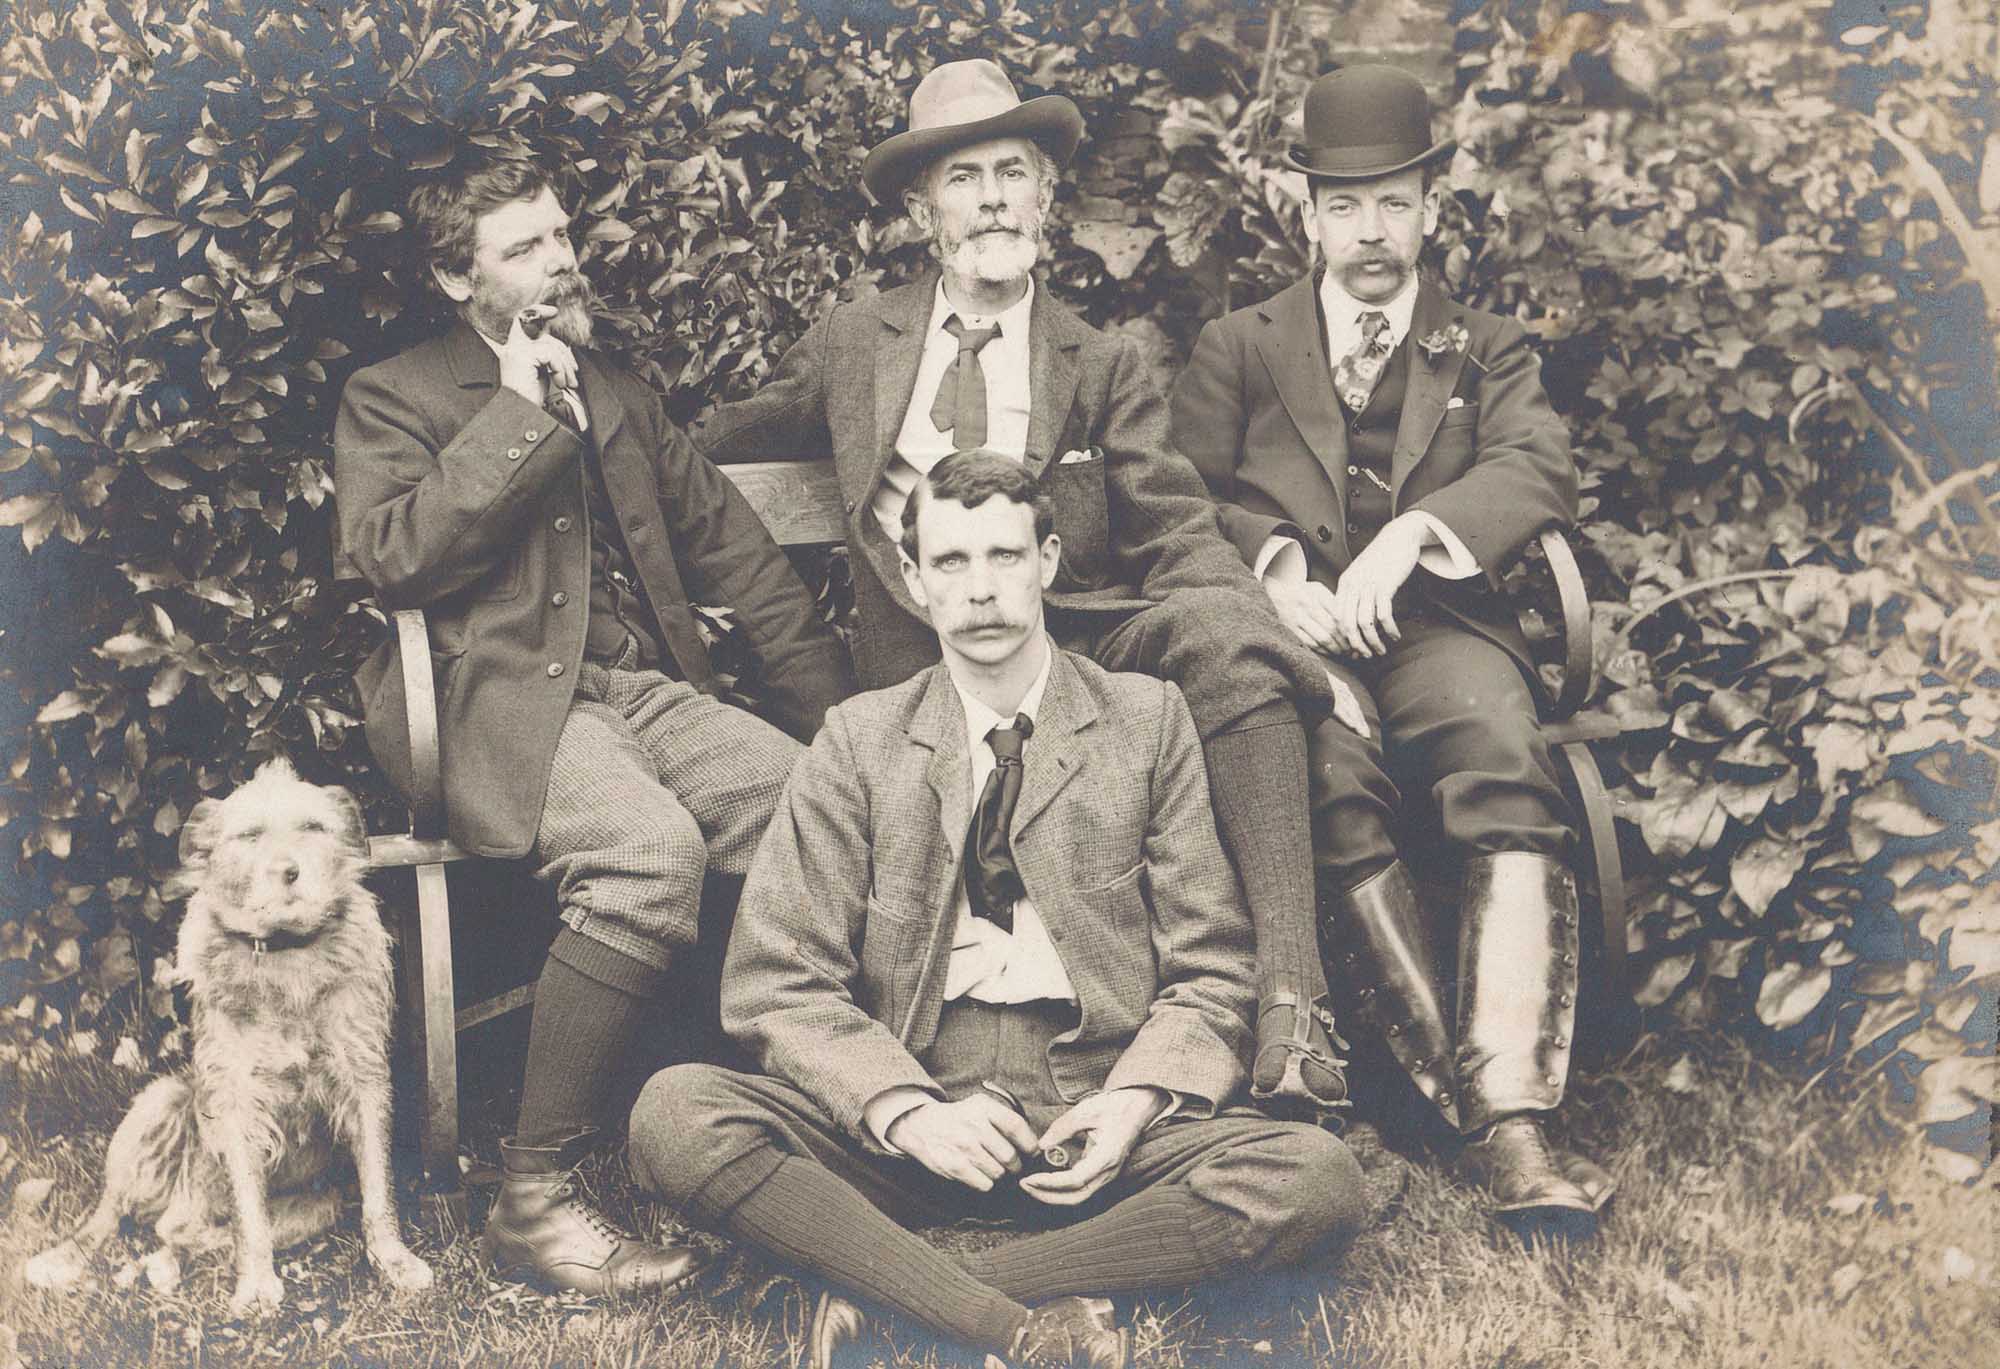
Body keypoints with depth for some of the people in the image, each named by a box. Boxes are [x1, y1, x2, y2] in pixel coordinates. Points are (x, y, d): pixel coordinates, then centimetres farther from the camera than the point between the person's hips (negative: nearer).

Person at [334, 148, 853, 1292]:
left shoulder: (619, 395, 25)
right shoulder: (391, 400, 9)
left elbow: (737, 550, 23)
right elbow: (395, 557, -9)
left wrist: (843, 720, 12)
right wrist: (520, 410, -7)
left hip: (650, 688, 5)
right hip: (499, 701, -5)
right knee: (651, 845, -36)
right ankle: (535, 1193, -25)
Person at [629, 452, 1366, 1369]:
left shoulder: (1148, 721, 10)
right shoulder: (857, 743, 9)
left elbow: (1210, 973, 8)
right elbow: (776, 984, 3)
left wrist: (1137, 1098, -12)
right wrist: (906, 1111, -15)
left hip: (1096, 1122, 0)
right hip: (914, 1129, 0)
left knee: (1315, 1179, -29)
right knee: (674, 1116, -25)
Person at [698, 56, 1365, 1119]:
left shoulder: (1105, 369, 16)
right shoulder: (853, 342, 19)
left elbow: (1180, 541, 4)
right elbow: (710, 454, 32)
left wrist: (1293, 653, -13)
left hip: (1075, 636, 0)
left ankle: (1289, 1007, -40)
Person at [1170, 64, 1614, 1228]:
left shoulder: (1488, 349, 25)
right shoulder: (1238, 346, 26)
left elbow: (1542, 472, 4)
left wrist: (1410, 533, -14)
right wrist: (1276, 566, -10)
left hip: (1437, 621, 1)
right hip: (1292, 629, 0)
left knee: (1513, 779, -33)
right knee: (1333, 783, -36)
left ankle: (1512, 1122, -41)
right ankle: (1453, 1086, -34)